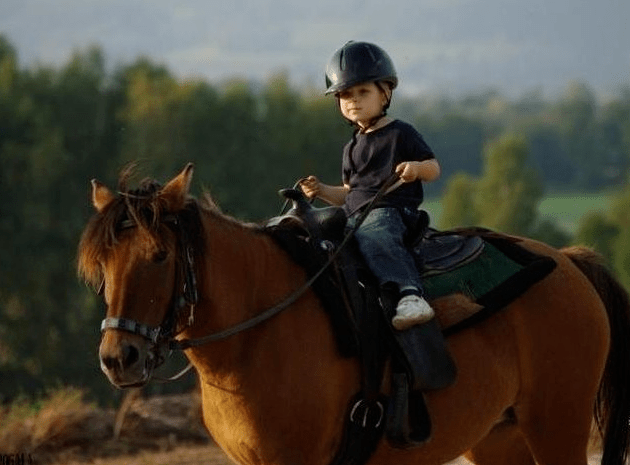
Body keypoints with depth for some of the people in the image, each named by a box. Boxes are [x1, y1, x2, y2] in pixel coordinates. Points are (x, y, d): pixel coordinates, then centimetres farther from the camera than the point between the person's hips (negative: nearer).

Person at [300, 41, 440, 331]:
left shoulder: (400, 134, 5)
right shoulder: (353, 148, 26)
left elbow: (434, 168, 3)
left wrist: (417, 168, -19)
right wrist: (322, 191, 11)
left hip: (392, 211, -9)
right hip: (356, 217, 9)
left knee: (373, 236, -42)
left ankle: (410, 294, -61)